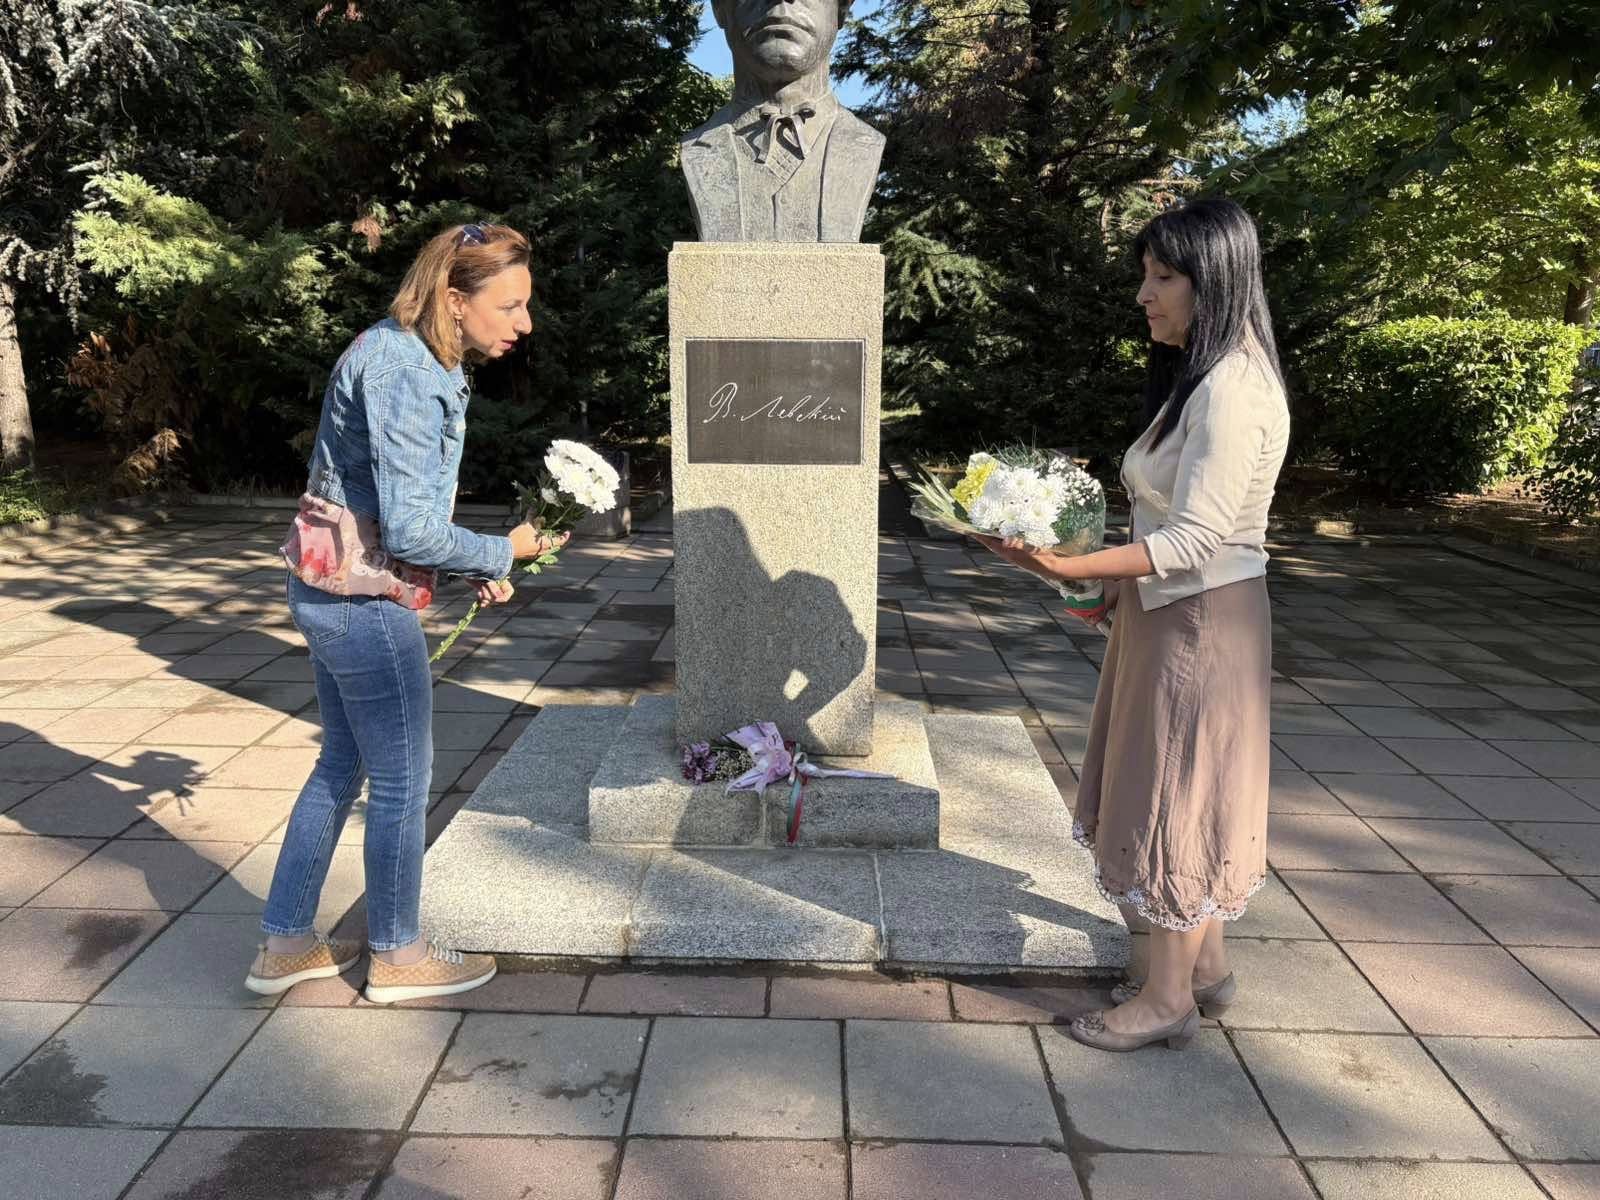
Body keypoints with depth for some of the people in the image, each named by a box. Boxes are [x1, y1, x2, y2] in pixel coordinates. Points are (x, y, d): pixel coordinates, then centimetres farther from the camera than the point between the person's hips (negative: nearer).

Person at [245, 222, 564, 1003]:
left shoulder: (408, 358, 9)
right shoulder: (404, 371, -21)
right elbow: (408, 527, -25)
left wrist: (472, 569, 7)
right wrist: (501, 555, -10)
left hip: (329, 590, 10)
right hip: (364, 599, -10)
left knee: (343, 765, 20)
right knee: (403, 779, 6)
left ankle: (284, 945, 33)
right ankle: (396, 958, 25)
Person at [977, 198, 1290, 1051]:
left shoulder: (1232, 390, -21)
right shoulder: (1203, 378, 11)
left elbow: (1194, 540, -26)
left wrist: (1072, 570, -33)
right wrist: (1117, 581, 11)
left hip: (1199, 622, -10)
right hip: (1169, 614, 10)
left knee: (1174, 794, 2)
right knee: (1183, 792, 18)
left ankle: (1167, 997, 19)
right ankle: (1203, 965, 34)